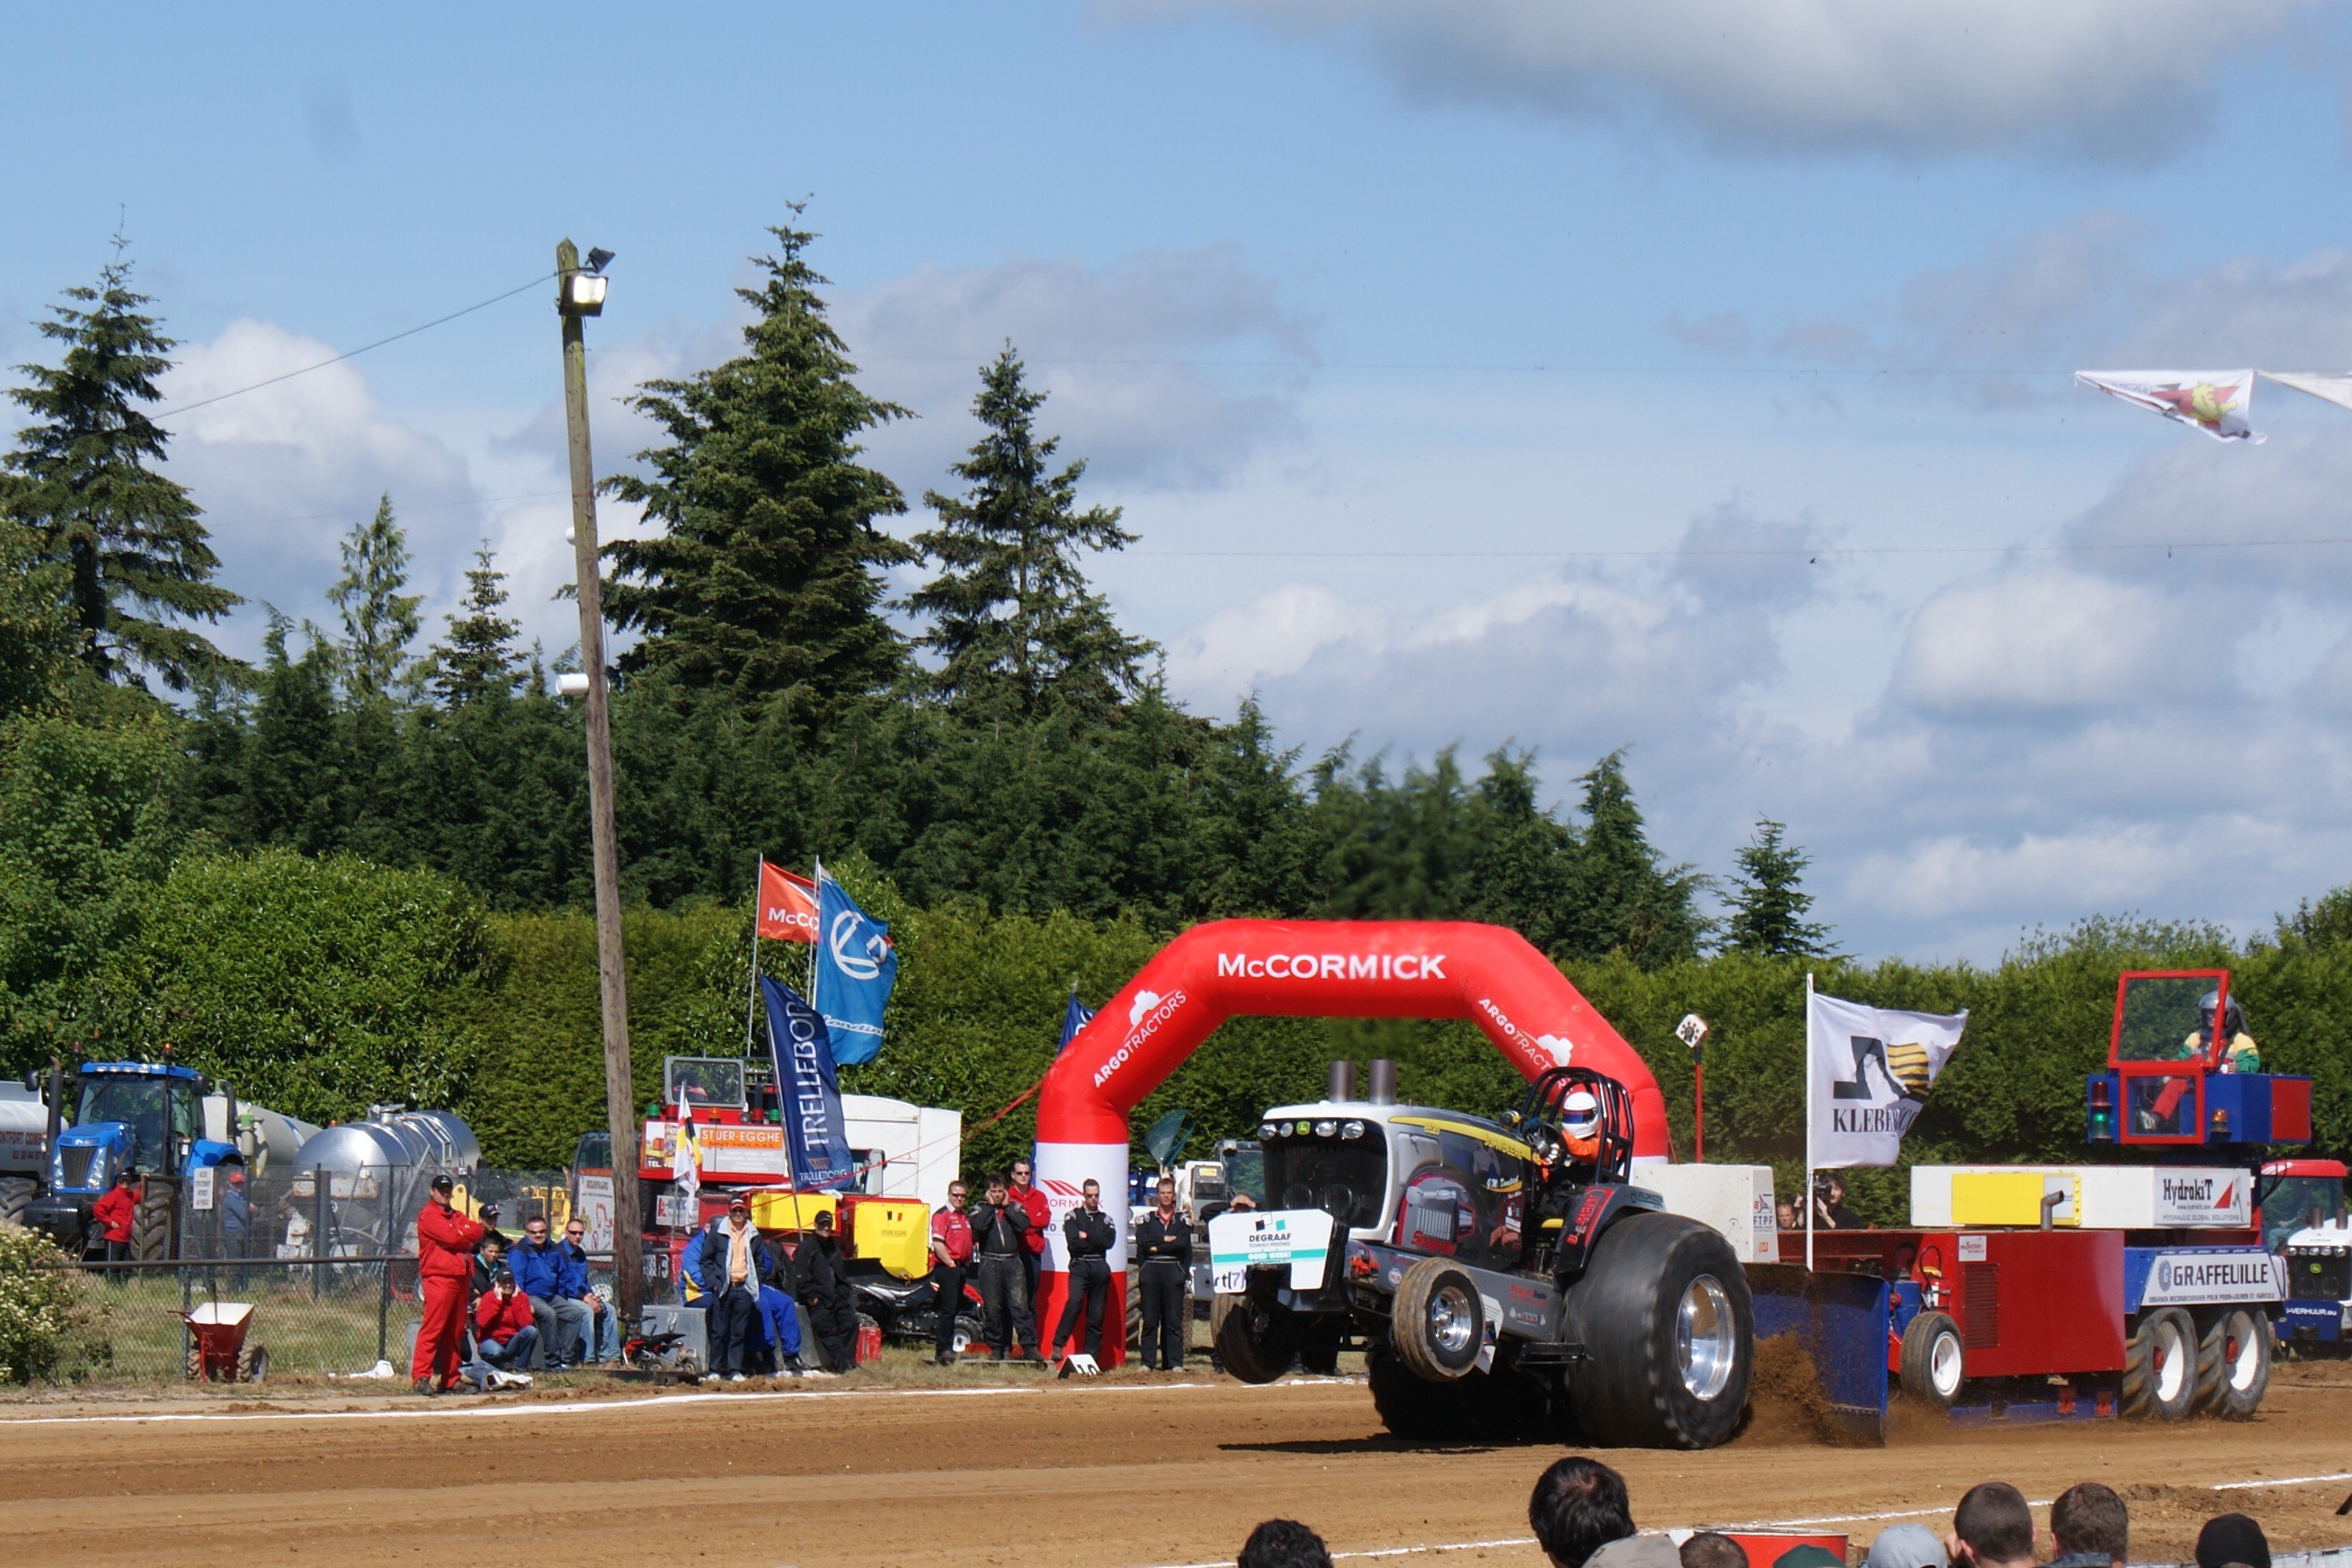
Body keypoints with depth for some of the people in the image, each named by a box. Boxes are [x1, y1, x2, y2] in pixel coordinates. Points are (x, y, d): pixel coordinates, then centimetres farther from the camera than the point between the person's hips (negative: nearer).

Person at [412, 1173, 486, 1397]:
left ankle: (449, 1380, 13)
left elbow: (477, 1232, 8)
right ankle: (420, 1377, -18)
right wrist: (466, 1236, 3)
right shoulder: (427, 1216, -2)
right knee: (431, 1329, -14)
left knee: (455, 1332, 9)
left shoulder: (456, 1217, 23)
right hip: (438, 1279, -8)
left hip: (460, 1279, 8)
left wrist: (460, 1235, -5)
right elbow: (451, 1237, -14)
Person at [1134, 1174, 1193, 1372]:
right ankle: (1147, 1362, 2)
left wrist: (1156, 1247, -8)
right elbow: (1141, 1241, -6)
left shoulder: (1183, 1220, 10)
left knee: (1174, 1320, -2)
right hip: (1150, 1272, 0)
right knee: (1150, 1320, 0)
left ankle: (1174, 1363, 0)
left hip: (1173, 1272, 0)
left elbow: (1183, 1243, -7)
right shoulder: (1147, 1219, 11)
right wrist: (1165, 1240, -10)